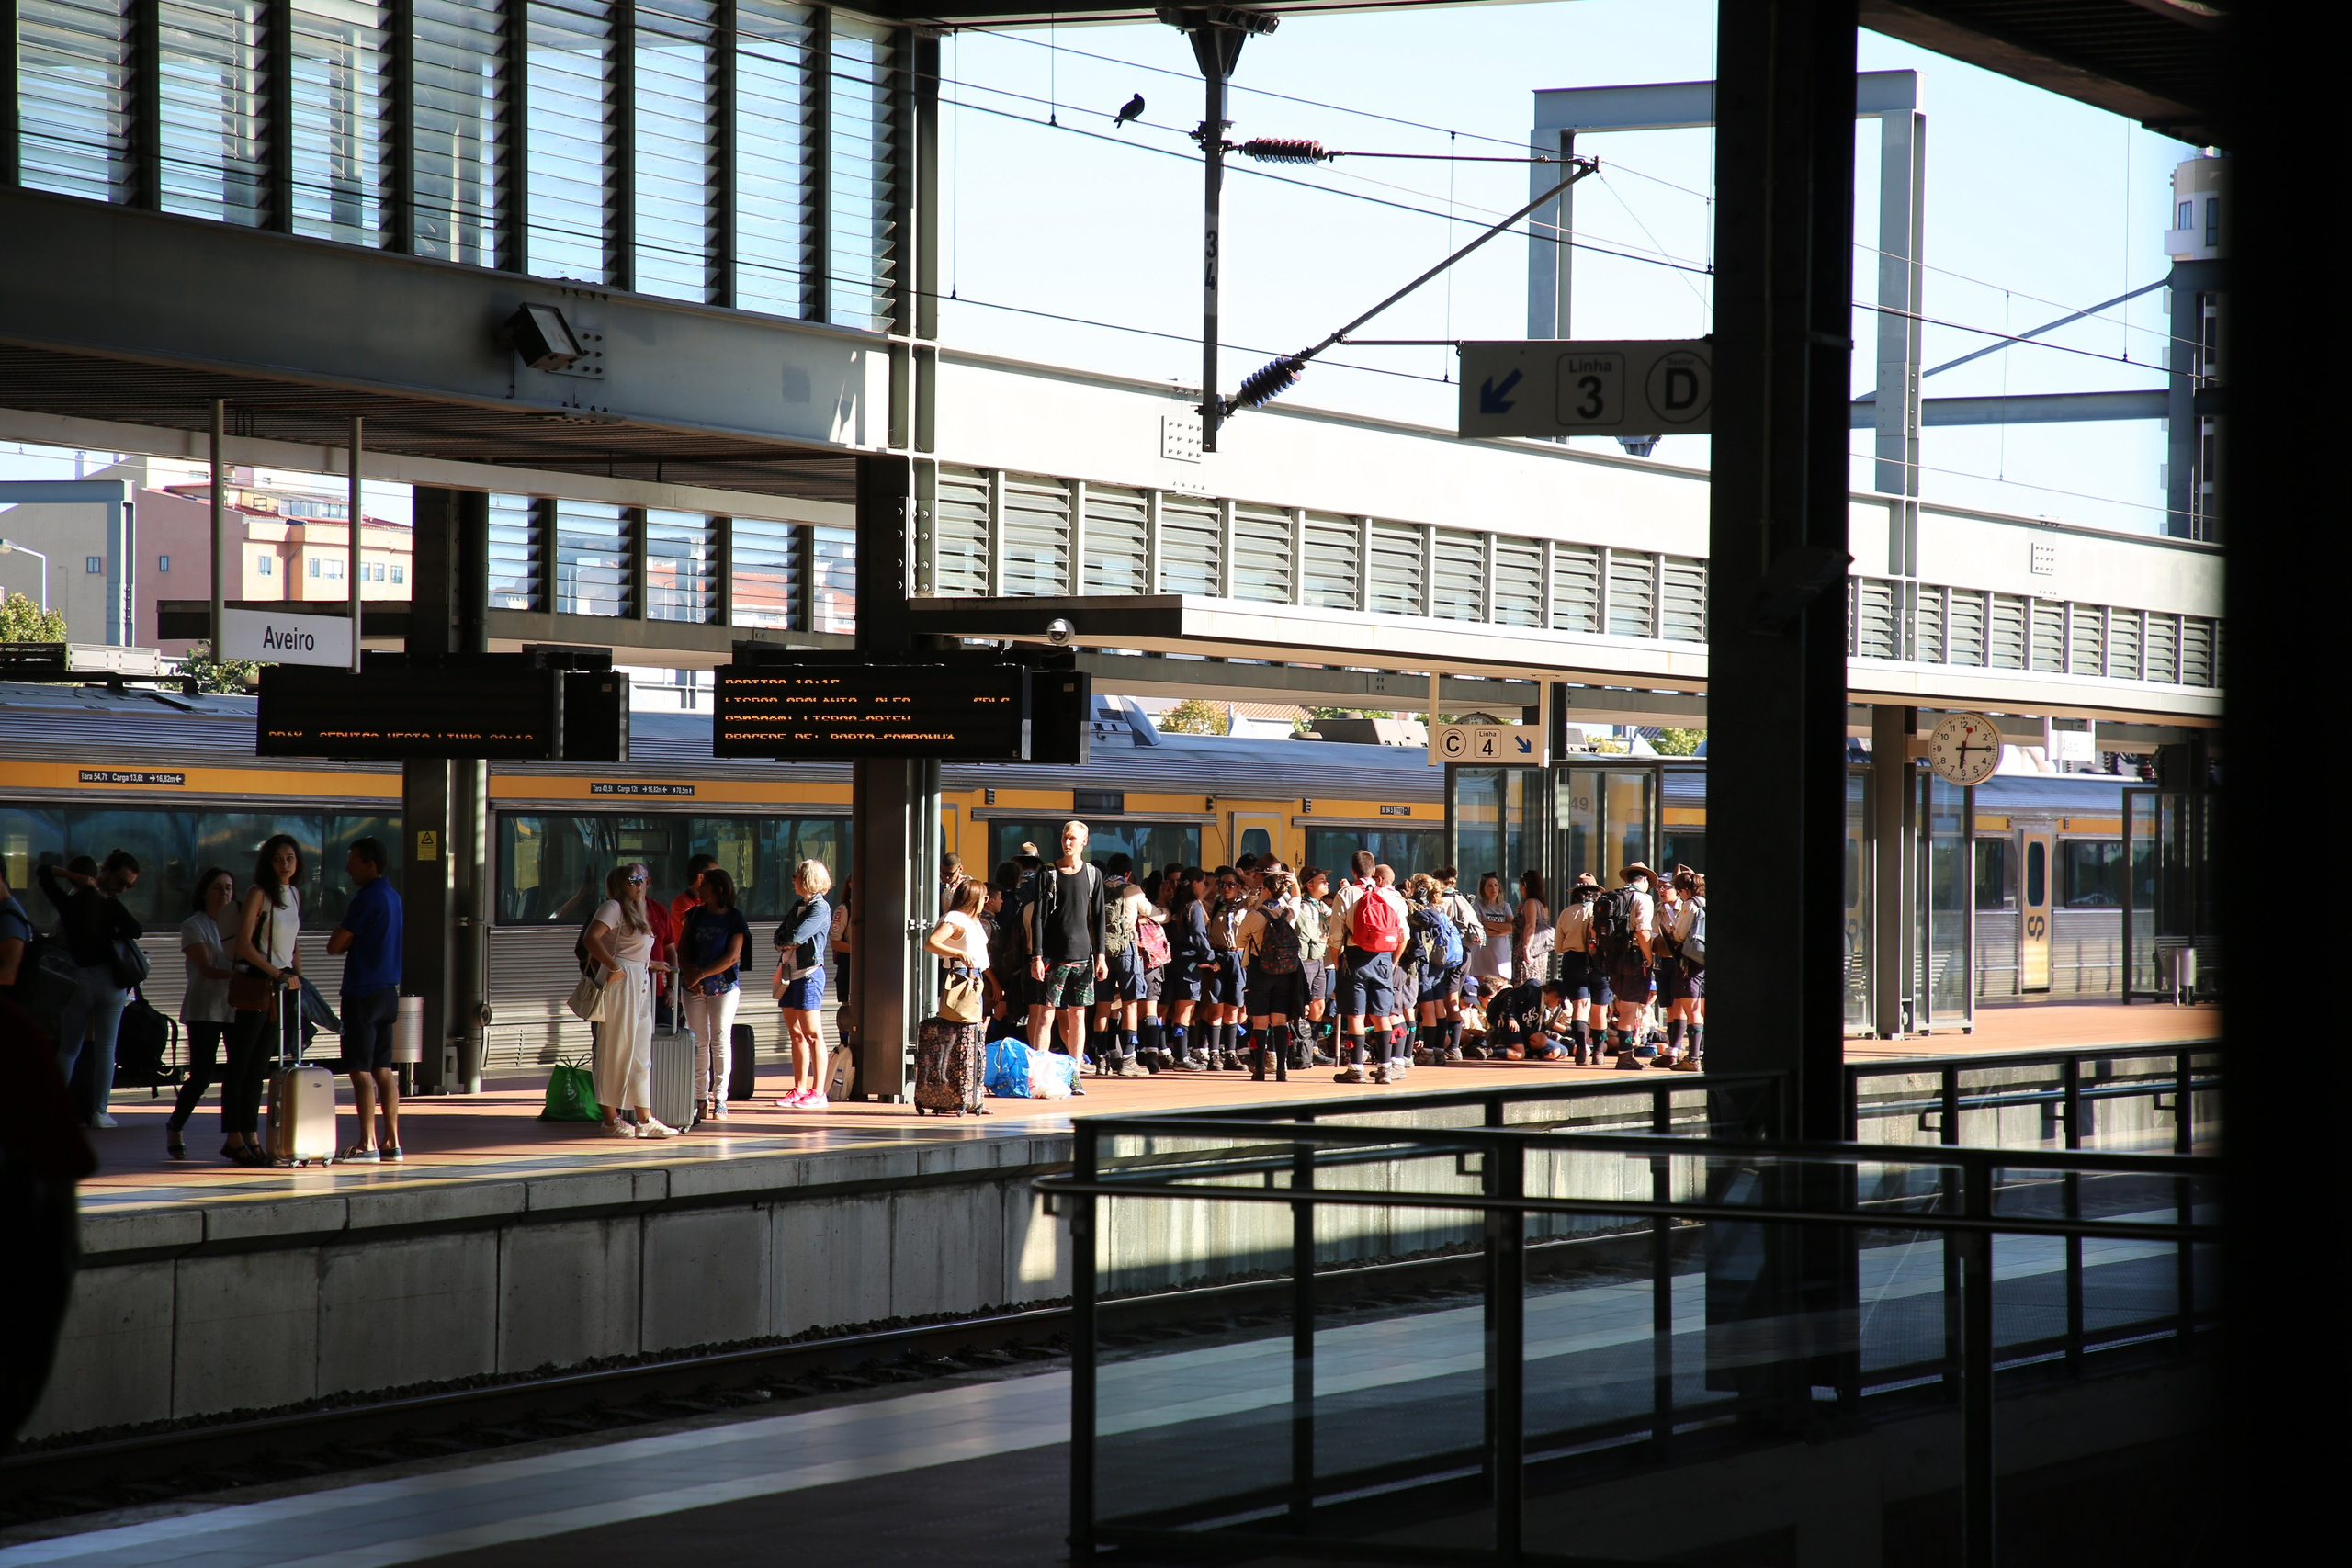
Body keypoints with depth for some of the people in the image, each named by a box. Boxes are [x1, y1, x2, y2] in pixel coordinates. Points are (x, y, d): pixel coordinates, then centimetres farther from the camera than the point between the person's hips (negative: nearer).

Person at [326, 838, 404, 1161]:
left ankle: (367, 1144, -8)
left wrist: (343, 942, 7)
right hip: (387, 990, 9)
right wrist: (350, 943, 5)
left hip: (363, 992, -9)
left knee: (360, 1071, -6)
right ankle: (391, 1141, 10)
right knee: (383, 1070, 11)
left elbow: (335, 945, -13)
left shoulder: (367, 898, -15)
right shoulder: (393, 895, 14)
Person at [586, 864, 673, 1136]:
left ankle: (645, 1119, 10)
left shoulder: (635, 911, 20)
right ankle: (611, 1119, -1)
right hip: (621, 982, -10)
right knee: (616, 1051, -5)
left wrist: (649, 963, 10)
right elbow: (591, 939, -23)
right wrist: (614, 967, -22)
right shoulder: (613, 908, -9)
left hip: (641, 985, 10)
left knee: (641, 1053, 9)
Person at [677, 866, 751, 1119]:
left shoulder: (735, 919, -4)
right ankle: (700, 1097, 9)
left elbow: (732, 957, -11)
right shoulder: (696, 915, 9)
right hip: (693, 985, 4)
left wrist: (701, 974, -15)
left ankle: (720, 1099, -4)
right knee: (699, 1042, 5)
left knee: (720, 1041, -5)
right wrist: (689, 974, -12)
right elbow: (682, 950, 6)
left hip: (724, 986, -4)